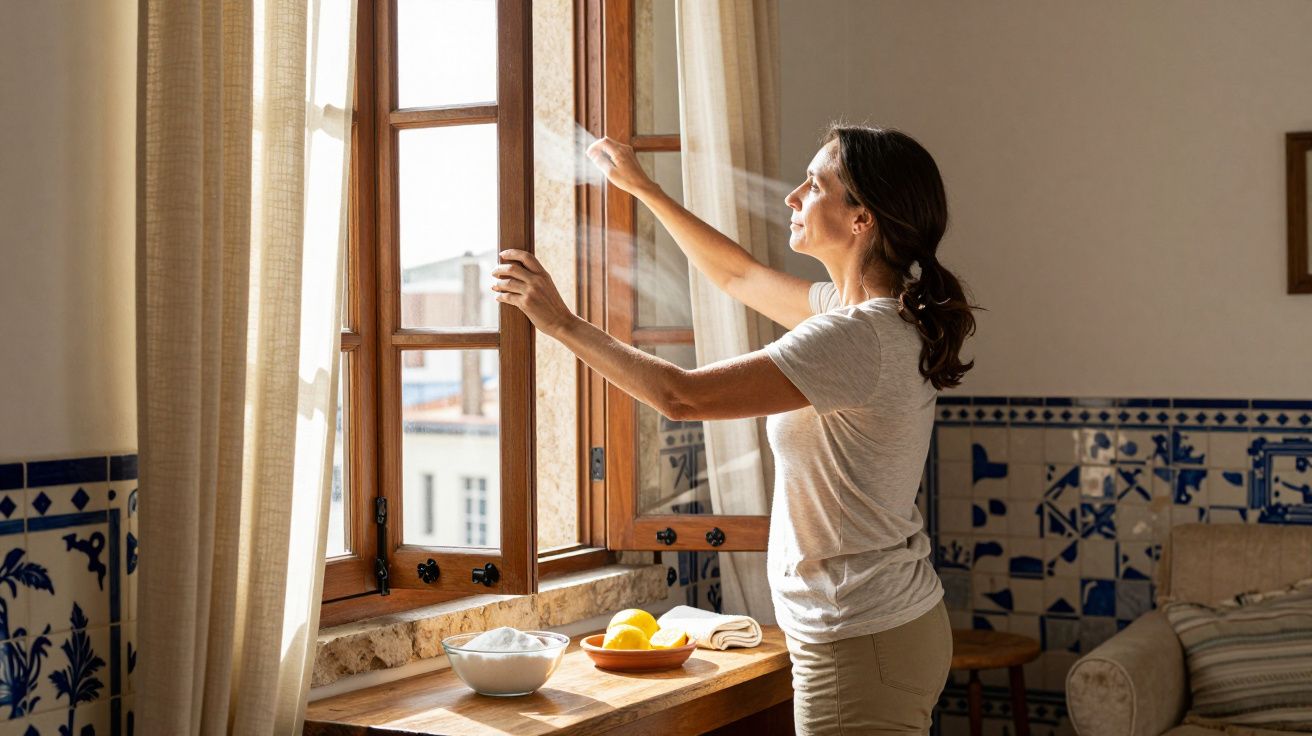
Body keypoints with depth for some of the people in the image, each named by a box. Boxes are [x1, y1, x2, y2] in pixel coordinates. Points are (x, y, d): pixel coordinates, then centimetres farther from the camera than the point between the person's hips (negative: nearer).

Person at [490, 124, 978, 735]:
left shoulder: (856, 336, -22)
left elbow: (680, 395, -24)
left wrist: (562, 323, -13)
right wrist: (642, 188, 24)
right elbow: (738, 275, 21)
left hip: (860, 645, -9)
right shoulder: (883, 315, 7)